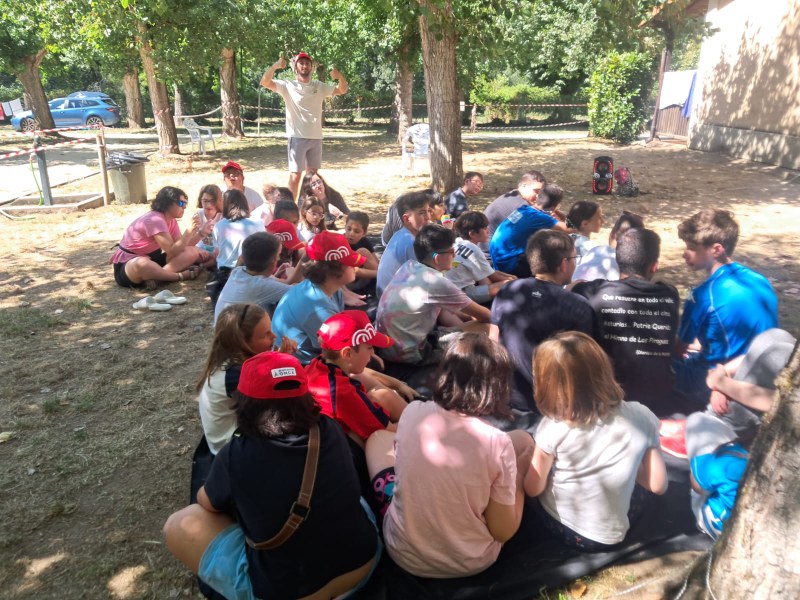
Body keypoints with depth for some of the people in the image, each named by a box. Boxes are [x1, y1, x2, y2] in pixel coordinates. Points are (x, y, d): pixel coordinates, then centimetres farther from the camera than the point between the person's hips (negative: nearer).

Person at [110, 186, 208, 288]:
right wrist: (189, 232, -32)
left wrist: (201, 233, -9)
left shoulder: (171, 220, 3)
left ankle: (154, 277, -22)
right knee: (142, 264, -47)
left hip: (151, 259, 9)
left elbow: (181, 246, -1)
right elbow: (172, 251, -27)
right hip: (128, 264, -9)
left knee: (192, 252, -7)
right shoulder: (155, 220, -25)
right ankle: (181, 276, -26)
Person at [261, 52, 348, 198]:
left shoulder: (320, 87, 11)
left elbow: (343, 90, 10)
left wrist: (340, 76, -12)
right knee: (295, 175, -7)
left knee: (312, 175, 14)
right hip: (297, 137, -5)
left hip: (316, 137, 5)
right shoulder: (288, 86, -2)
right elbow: (265, 82, -13)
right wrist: (275, 66, -30)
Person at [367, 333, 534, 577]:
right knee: (523, 440, 10)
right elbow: (503, 532, -14)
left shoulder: (412, 413, -17)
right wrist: (517, 479, 1)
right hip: (472, 561, -1)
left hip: (404, 552, 2)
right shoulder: (498, 443, -25)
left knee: (379, 436, 22)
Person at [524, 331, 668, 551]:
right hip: (608, 537, 1)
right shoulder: (640, 417, -15)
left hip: (558, 525, -1)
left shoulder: (553, 427, -21)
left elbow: (533, 489, -10)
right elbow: (658, 486, -7)